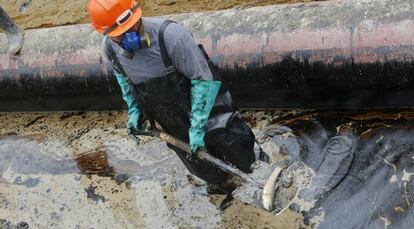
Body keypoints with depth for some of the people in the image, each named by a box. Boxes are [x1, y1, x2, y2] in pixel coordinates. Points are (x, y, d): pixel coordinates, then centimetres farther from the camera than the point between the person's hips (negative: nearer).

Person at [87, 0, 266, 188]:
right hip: (171, 124, 4)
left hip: (204, 111, -4)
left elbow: (204, 79, -26)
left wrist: (197, 128, -25)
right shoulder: (109, 48, -14)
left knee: (245, 160, 7)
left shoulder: (169, 34, -33)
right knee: (213, 176, 15)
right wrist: (133, 110, 7)